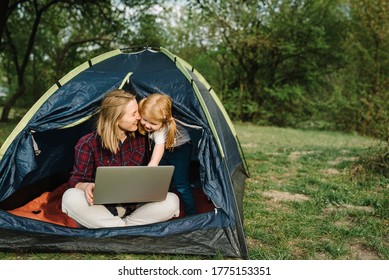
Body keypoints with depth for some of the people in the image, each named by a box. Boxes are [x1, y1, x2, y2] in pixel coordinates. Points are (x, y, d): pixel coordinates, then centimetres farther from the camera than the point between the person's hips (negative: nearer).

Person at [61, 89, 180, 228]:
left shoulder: (141, 138, -3)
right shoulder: (88, 144, -12)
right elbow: (76, 181, -9)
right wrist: (86, 186, -32)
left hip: (134, 207, 2)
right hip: (103, 208, -2)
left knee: (172, 201, -24)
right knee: (70, 197, -32)